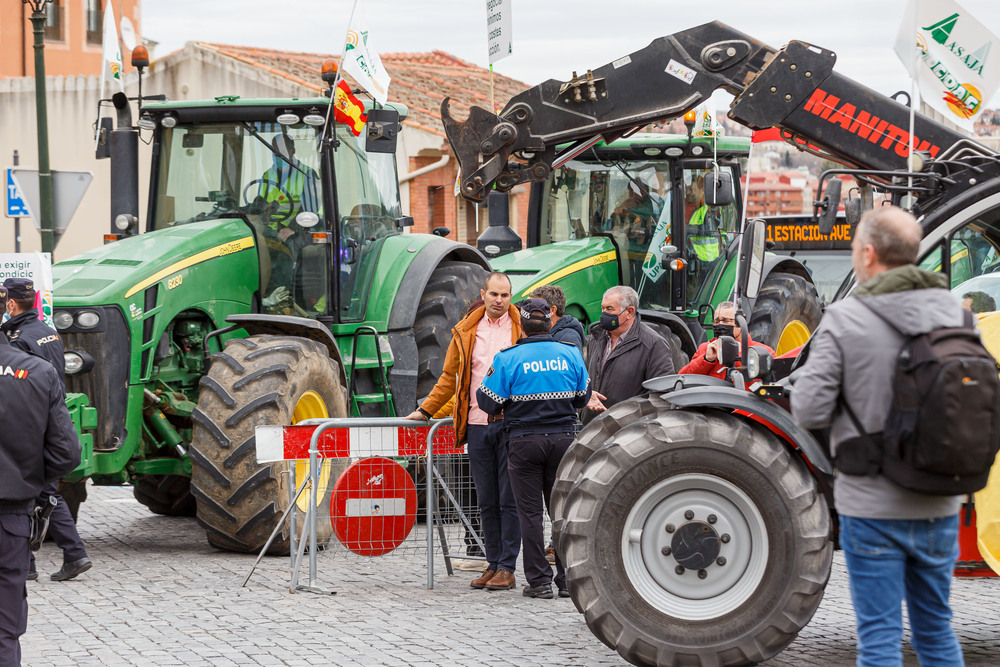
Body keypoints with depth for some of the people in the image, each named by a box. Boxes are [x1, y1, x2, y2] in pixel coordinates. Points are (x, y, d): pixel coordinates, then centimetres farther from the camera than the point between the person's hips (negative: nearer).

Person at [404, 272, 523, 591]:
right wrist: (425, 410, 18)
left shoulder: (523, 328, 3)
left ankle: (507, 568, 1)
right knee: (486, 500, 7)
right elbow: (449, 377, 20)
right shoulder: (466, 332, 13)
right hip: (477, 424, 4)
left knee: (509, 498, -3)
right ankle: (493, 564, 14)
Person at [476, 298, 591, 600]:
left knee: (530, 512, 2)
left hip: (524, 441, -3)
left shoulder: (507, 358, -8)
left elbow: (489, 403, -5)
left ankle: (539, 581, 1)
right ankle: (568, 578, 10)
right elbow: (583, 397, 12)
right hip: (563, 438, 3)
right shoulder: (570, 354, 2)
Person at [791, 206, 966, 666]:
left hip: (873, 506, -4)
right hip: (940, 506, 4)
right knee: (936, 628, 18)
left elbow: (809, 412, -14)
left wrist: (812, 367, 4)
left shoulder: (845, 320, -14)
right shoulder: (952, 310, 0)